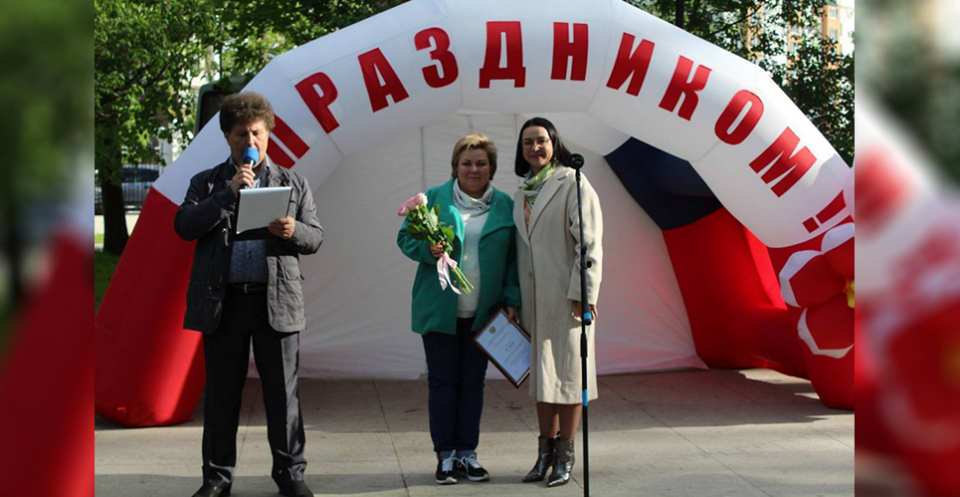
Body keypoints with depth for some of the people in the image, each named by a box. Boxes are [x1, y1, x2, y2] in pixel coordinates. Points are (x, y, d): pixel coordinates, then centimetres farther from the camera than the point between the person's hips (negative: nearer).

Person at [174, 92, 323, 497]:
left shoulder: (293, 184, 14)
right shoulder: (206, 184, 12)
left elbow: (316, 237, 8)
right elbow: (183, 226, -3)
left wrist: (292, 231, -15)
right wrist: (229, 194, -10)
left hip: (277, 301, 0)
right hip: (222, 301, 0)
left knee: (282, 392, 3)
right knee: (221, 392, 6)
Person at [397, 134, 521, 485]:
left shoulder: (505, 206, 7)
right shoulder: (434, 198, 2)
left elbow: (513, 258, 8)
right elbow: (405, 236, 4)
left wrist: (511, 299, -1)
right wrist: (428, 248, -17)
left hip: (483, 313, 2)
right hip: (440, 309, -1)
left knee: (473, 382, 7)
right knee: (442, 381, 2)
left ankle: (467, 452, 17)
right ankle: (445, 455, 11)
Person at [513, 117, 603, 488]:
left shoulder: (572, 184, -7)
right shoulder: (522, 192, 14)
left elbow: (589, 243, -12)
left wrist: (581, 293, -18)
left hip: (566, 295, -7)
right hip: (534, 297, 7)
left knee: (567, 370, 1)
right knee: (541, 372, 11)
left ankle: (565, 456, 9)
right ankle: (546, 451, 20)